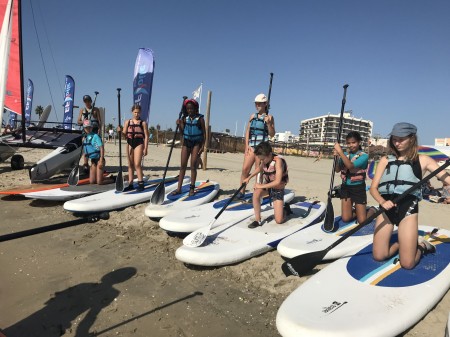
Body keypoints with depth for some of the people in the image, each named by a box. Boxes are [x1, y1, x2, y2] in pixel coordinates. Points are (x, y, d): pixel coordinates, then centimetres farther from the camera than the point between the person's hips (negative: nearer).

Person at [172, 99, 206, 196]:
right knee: (183, 166, 3)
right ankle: (179, 188, 6)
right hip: (186, 142, 3)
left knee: (193, 166, -2)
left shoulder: (200, 118, -4)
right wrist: (179, 125, -13)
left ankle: (192, 188, 8)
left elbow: (204, 133, -4)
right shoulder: (184, 118, 5)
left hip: (196, 143, -3)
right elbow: (182, 132, 6)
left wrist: (203, 145, -11)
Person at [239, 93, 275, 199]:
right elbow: (247, 131, 12)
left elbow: (272, 134, -1)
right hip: (251, 146, 4)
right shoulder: (252, 116, 15)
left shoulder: (269, 117, 2)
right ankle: (241, 192, 3)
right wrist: (247, 145, 0)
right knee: (245, 168, -5)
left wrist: (268, 123, -17)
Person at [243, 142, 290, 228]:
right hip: (267, 183, 6)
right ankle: (258, 220, -13)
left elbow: (277, 182, -36)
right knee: (256, 194, -30)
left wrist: (261, 186, -29)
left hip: (278, 188, -5)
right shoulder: (265, 159, -10)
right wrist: (248, 178, 16)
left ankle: (285, 209, 26)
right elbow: (259, 168, 15)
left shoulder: (278, 161, -31)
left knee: (279, 220, -9)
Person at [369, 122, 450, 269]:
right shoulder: (385, 160, 12)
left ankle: (421, 246, 27)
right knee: (379, 256, -1)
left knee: (407, 263, -7)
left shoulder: (423, 160, 7)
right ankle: (401, 243, 29)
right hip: (386, 208, 3)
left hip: (408, 208, -2)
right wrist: (382, 202, -14)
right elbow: (373, 188, 6)